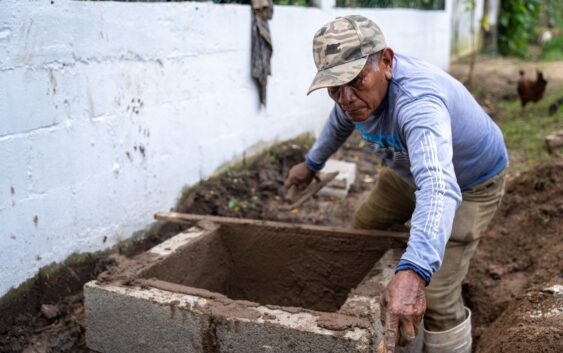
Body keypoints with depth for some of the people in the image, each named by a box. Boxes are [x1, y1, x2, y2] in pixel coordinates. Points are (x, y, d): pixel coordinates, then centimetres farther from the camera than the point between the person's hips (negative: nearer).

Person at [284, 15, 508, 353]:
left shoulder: (417, 101, -43)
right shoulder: (355, 85, -17)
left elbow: (438, 189, -60)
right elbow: (340, 122, 8)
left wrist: (413, 273, -73)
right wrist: (312, 163, 22)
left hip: (469, 183, -7)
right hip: (412, 168, 8)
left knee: (438, 296, -15)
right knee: (365, 226, 21)